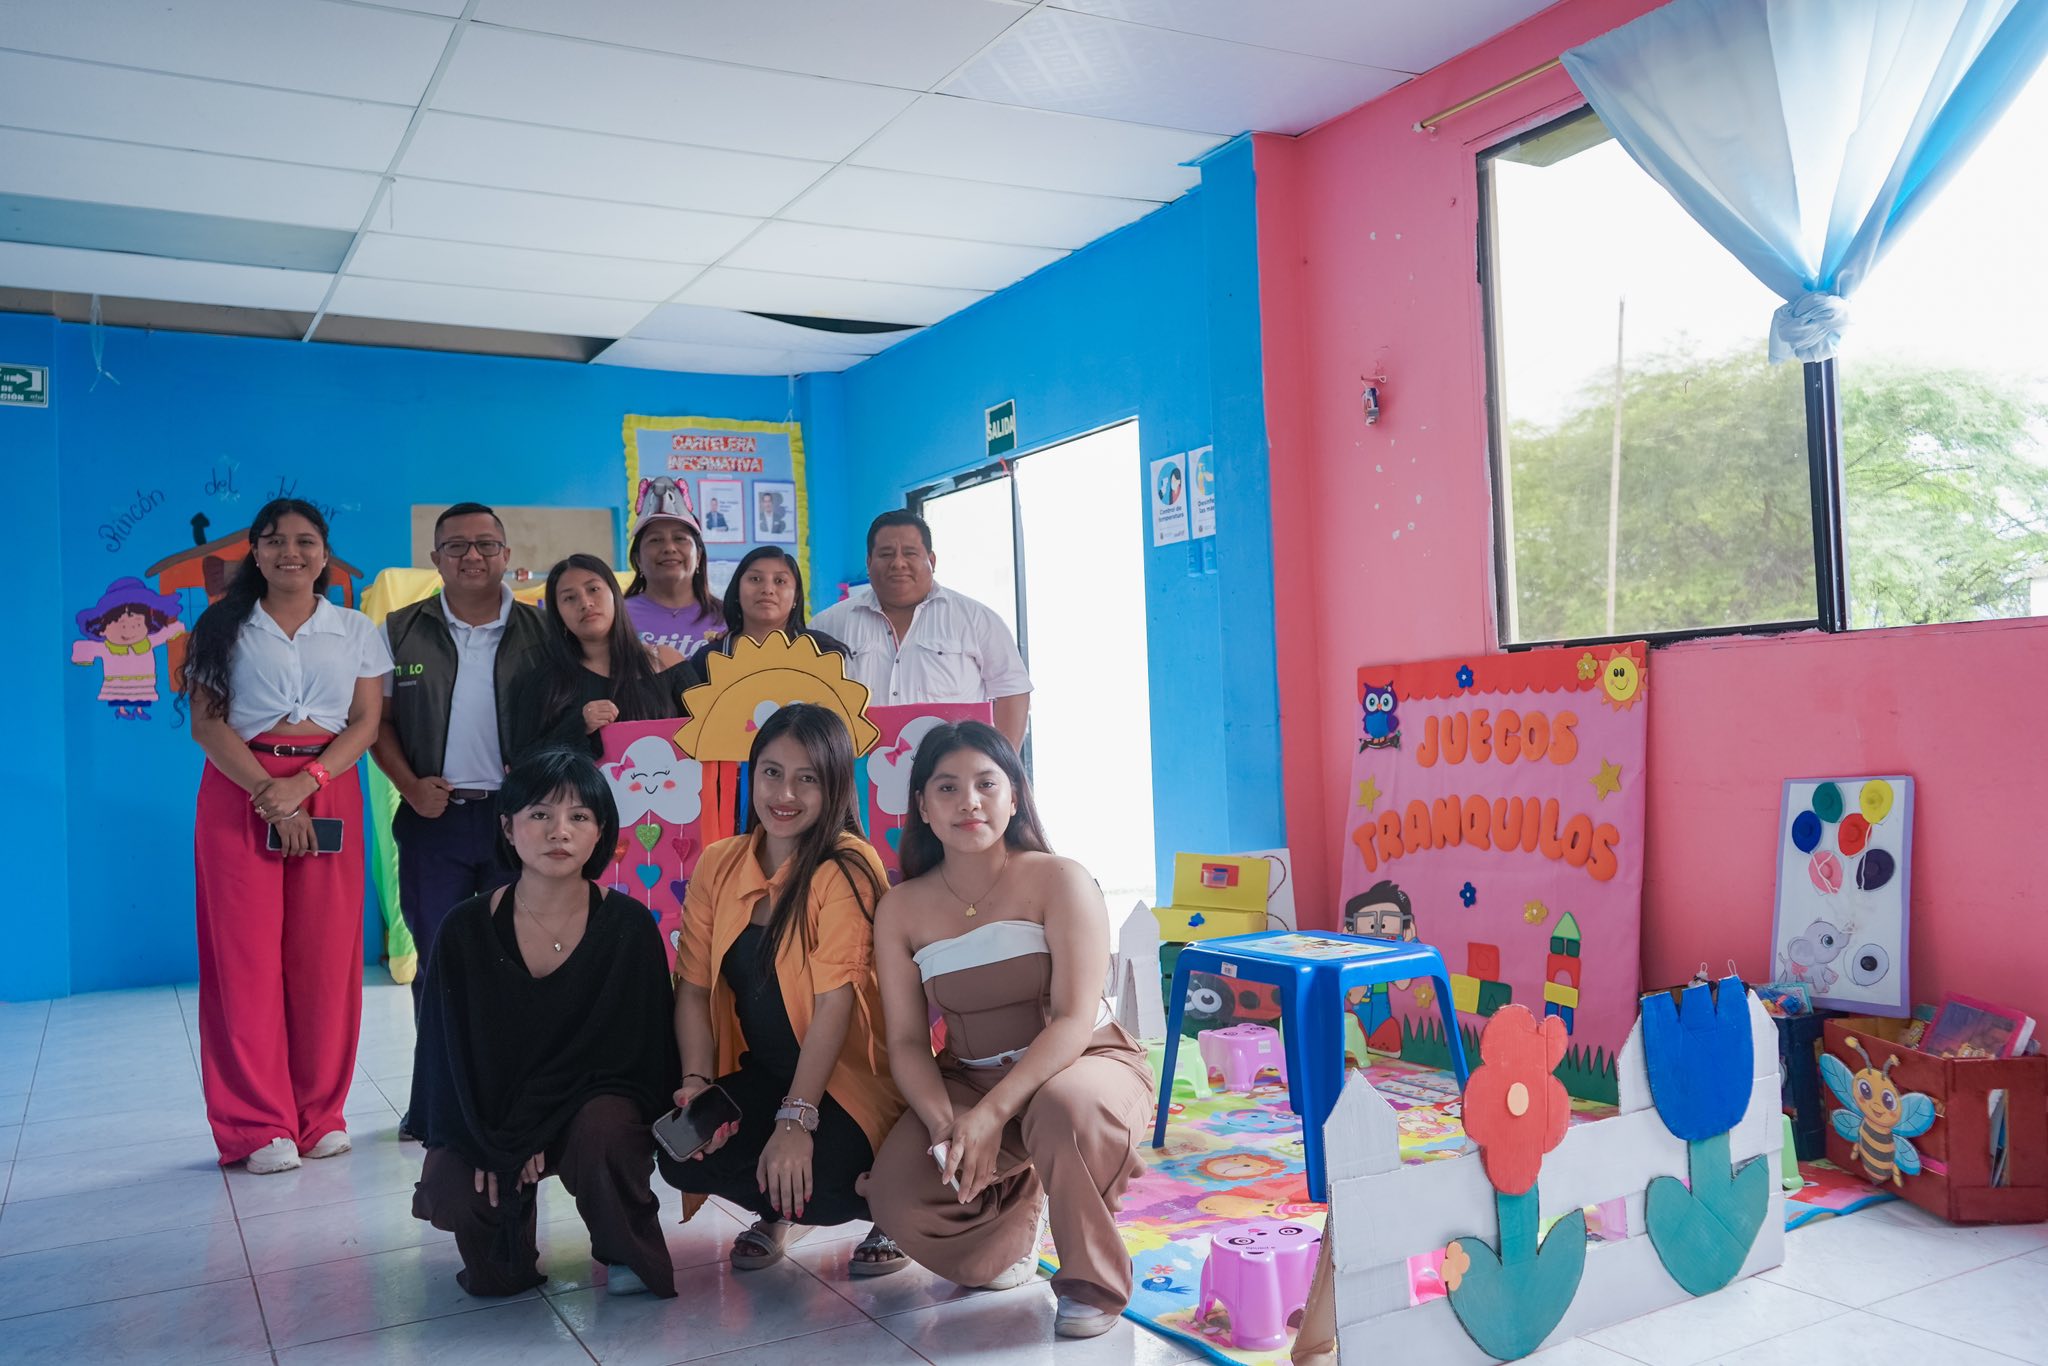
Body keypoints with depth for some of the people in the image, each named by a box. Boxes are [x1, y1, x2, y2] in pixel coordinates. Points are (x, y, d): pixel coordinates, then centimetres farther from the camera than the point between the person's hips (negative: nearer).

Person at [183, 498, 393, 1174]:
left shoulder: (355, 630, 11)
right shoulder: (225, 627, 8)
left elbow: (366, 722, 3)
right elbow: (206, 722, 0)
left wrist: (304, 782, -13)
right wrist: (266, 791, -14)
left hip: (329, 794, 1)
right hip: (239, 792, -1)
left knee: (327, 958, -1)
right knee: (246, 955, -2)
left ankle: (321, 1116, 11)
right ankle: (260, 1126, 5)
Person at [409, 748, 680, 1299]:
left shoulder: (628, 926, -11)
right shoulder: (467, 929, -8)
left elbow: (638, 1048, -11)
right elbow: (447, 1053, -4)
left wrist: (534, 1131, -18)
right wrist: (487, 1145, -20)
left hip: (598, 1100, -1)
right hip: (488, 1123, 1)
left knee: (602, 1131, -35)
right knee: (453, 1197, -28)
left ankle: (627, 1253, -3)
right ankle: (505, 1256, 11)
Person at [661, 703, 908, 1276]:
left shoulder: (847, 869, -16)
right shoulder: (718, 864, 3)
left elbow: (834, 1000, -22)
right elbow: (694, 987, 2)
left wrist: (797, 1121, -26)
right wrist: (697, 1083, -13)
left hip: (844, 1079, -5)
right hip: (760, 1074, 6)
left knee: (810, 1184, -29)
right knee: (681, 1154, -19)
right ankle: (775, 1213, 15)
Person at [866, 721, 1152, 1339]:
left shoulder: (1059, 880, -13)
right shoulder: (901, 909, -1)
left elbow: (1074, 1020, -20)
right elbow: (907, 1041, -4)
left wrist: (993, 1112, -31)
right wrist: (944, 1121, -24)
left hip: (1087, 1063, -4)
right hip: (965, 1082, 4)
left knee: (1064, 1108, -40)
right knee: (895, 1198, -20)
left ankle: (1093, 1282, -10)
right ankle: (1012, 1210, 16)